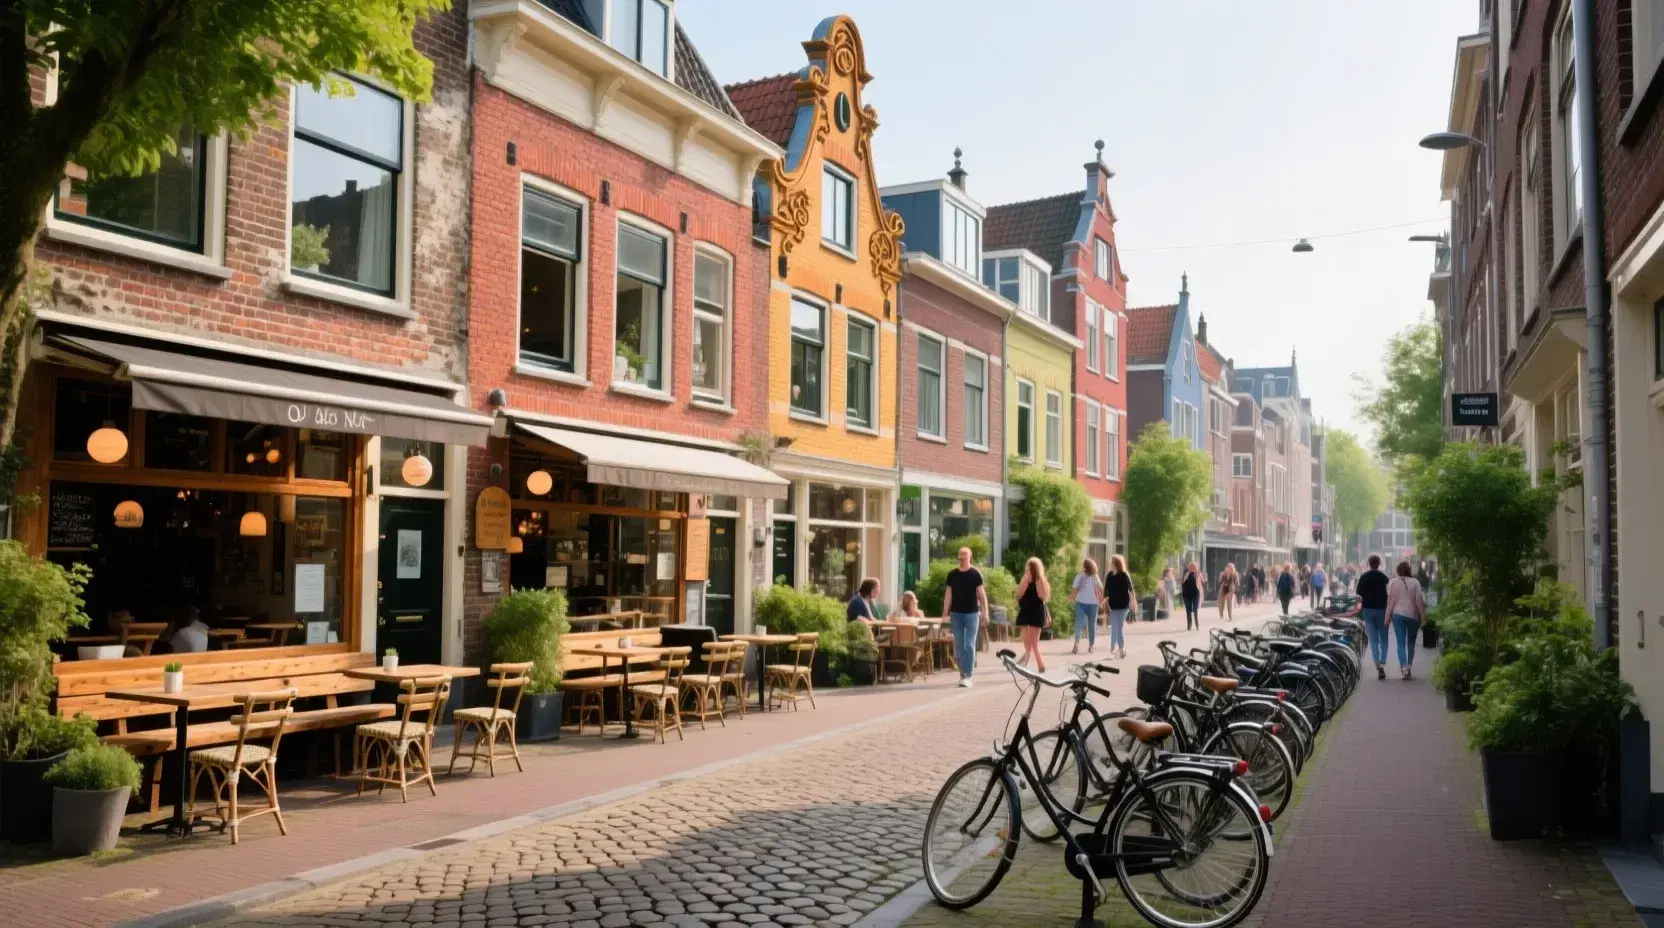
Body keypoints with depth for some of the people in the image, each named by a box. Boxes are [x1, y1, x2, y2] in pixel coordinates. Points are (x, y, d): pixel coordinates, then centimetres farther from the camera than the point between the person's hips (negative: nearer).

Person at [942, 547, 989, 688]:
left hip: (972, 613, -3)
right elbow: (948, 595, 8)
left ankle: (967, 676, -6)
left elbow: (982, 594, -1)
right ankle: (963, 673, 15)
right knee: (959, 646, 6)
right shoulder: (952, 574, 6)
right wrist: (945, 614, 3)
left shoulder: (975, 574, -2)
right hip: (956, 614, 3)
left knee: (969, 645, -7)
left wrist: (985, 613, -7)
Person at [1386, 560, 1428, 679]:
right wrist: (1422, 617, 2)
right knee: (1411, 643, 18)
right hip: (1413, 615, 1)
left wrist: (1387, 618, 2)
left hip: (1398, 615, -1)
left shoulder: (1393, 582, -2)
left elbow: (1390, 601, -2)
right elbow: (1419, 601, -4)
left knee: (1401, 643, -2)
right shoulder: (1415, 583, -3)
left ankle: (1404, 668, -17)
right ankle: (1409, 665, 23)